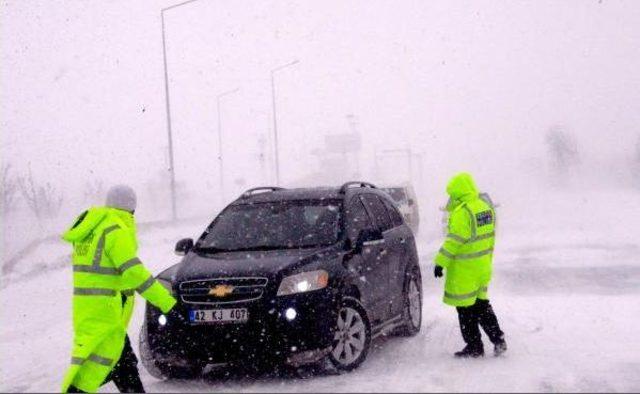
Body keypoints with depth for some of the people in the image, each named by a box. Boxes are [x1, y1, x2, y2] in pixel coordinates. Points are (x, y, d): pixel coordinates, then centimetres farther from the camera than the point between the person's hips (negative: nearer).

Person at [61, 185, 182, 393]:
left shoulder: (92, 228, 15)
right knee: (98, 360, -8)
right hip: (104, 308, -9)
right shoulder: (116, 231, -14)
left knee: (124, 360, 17)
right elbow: (134, 272, -20)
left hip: (86, 305, 9)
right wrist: (168, 303, -19)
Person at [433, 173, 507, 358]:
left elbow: (453, 242, -22)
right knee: (481, 303, 19)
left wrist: (440, 263, -15)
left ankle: (474, 346, 9)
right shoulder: (486, 206, 7)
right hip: (483, 266, 9)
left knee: (466, 307, 3)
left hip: (465, 269, -9)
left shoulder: (462, 213, -21)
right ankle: (498, 339, 17)